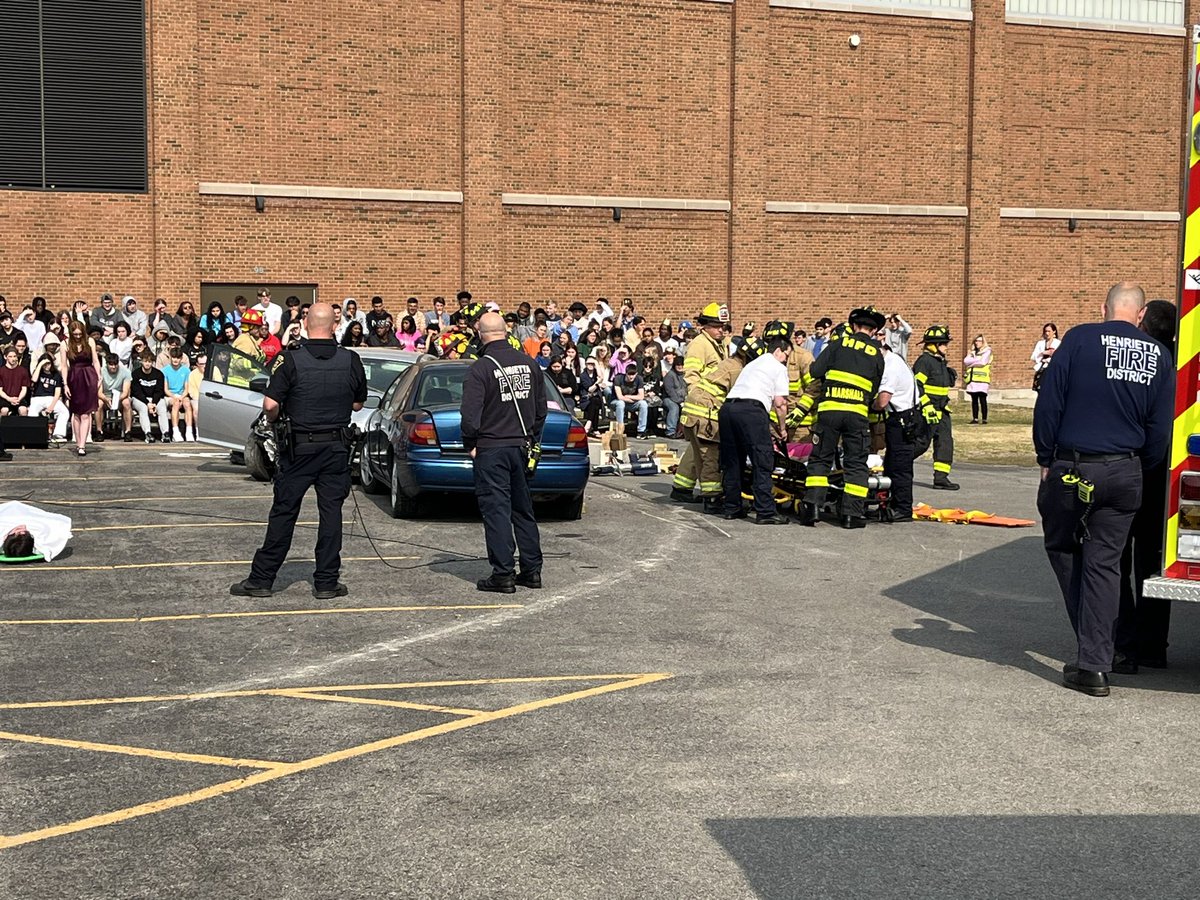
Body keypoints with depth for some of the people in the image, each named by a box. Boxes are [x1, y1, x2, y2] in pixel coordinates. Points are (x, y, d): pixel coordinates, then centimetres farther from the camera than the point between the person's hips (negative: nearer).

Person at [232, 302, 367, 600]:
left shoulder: (294, 360, -12)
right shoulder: (351, 361, -4)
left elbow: (270, 404, -15)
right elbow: (358, 404, 8)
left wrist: (273, 420, 6)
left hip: (300, 446, -1)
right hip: (337, 447, 2)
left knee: (284, 511, 5)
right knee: (331, 511, 7)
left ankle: (262, 578, 11)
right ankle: (326, 582, 9)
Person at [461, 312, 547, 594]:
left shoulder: (481, 368, -14)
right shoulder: (529, 363, 4)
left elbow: (470, 414, -17)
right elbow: (541, 408, 11)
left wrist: (471, 444, -2)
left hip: (491, 448, -6)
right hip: (522, 447, 6)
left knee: (496, 510, -1)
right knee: (523, 509, 14)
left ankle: (503, 574, -1)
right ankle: (532, 570, 17)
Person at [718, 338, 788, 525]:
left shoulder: (752, 364, 34)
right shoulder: (779, 368, 13)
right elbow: (779, 403, 5)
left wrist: (772, 426, 39)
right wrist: (782, 428, 19)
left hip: (727, 407, 7)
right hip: (751, 410, -7)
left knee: (731, 461, 14)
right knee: (762, 462, -5)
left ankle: (731, 508, 17)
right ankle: (765, 511, -9)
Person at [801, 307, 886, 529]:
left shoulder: (838, 344, 8)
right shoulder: (877, 354, 13)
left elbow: (816, 371, 3)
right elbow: (874, 390, 14)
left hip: (829, 408, 0)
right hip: (858, 412, 0)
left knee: (820, 459, 9)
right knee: (856, 464, 7)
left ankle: (812, 504, -2)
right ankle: (852, 513, 3)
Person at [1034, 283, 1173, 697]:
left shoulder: (1080, 339, -6)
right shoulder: (1159, 355, 4)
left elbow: (1049, 403, -7)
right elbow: (1160, 427, 6)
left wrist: (1046, 459, 3)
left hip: (1072, 469, -3)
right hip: (1125, 473, 3)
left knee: (1062, 547, 17)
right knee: (1105, 563, 8)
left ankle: (1093, 650, 15)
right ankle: (1094, 666, 6)